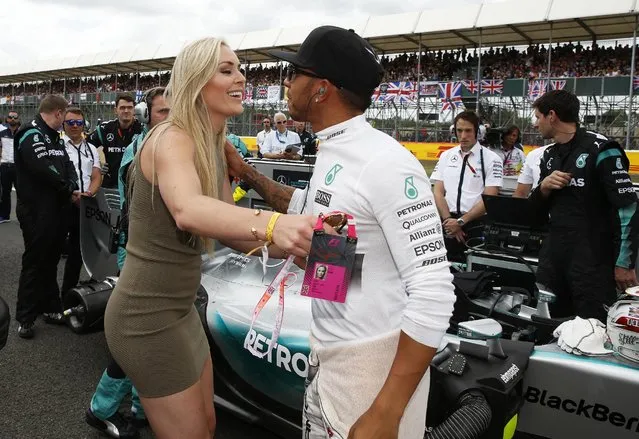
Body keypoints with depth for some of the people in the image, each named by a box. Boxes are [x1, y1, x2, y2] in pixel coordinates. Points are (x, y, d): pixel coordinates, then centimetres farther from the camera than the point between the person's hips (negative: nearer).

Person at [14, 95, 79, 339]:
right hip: (37, 211, -9)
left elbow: (66, 164, 12)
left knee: (50, 261, 15)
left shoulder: (55, 137, 16)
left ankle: (50, 308, 27)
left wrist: (73, 187, -7)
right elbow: (44, 169, -24)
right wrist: (68, 190, -12)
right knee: (34, 262, 0)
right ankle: (25, 318, 11)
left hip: (58, 208, 9)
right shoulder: (31, 135, -14)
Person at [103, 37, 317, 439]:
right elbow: (187, 211, -42)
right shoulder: (171, 139, -21)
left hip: (180, 308, 9)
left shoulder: (215, 148, 6)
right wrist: (270, 223, -59)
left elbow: (228, 227, 5)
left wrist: (291, 245, -9)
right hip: (147, 314, -9)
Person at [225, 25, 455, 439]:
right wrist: (247, 173, 19)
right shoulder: (331, 153, 5)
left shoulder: (386, 163, -23)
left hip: (375, 363, -9)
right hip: (327, 353, 9)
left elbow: (434, 293, -25)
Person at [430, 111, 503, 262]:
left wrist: (461, 221, -14)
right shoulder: (446, 156, 9)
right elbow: (438, 192, 4)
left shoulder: (491, 159, -2)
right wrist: (448, 220, -9)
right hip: (448, 223, 3)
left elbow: (489, 198, -8)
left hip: (476, 224, -3)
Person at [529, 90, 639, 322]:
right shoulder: (549, 155, 12)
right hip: (553, 257, 7)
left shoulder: (600, 150, -10)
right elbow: (536, 210, 17)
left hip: (593, 260, -7)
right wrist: (544, 187, -4)